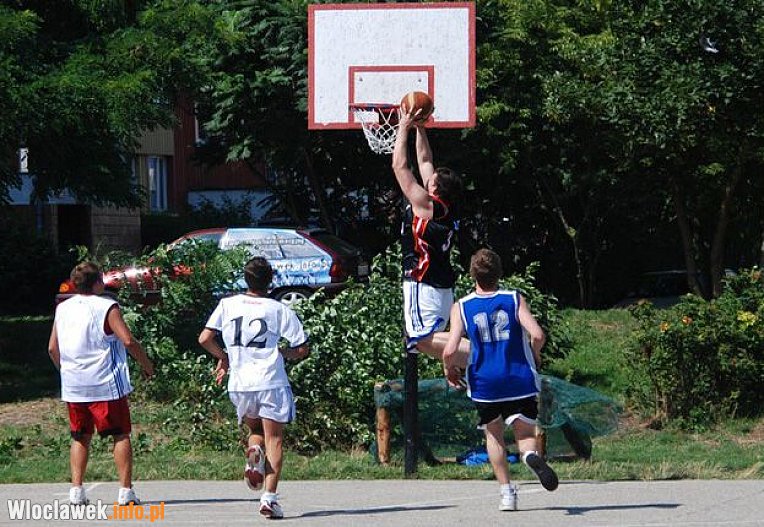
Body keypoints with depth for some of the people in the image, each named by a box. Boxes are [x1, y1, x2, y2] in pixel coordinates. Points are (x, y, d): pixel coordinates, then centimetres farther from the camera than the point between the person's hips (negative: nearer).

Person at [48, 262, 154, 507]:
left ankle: (76, 490, 6)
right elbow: (128, 341, -16)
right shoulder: (106, 307, -9)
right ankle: (126, 491, -3)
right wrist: (146, 364, -2)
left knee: (80, 438, 14)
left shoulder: (62, 309, 8)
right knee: (120, 434, 2)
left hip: (73, 386, 5)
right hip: (106, 385, -5)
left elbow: (52, 348, 12)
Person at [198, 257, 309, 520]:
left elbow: (205, 338, 1)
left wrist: (223, 358, 18)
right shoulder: (279, 310, 0)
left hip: (239, 383, 2)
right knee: (274, 439, 2)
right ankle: (269, 496, -10)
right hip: (271, 383, -2)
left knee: (255, 430, 24)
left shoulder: (228, 304, 5)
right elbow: (301, 350, 1)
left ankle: (253, 451, -10)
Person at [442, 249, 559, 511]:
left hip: (484, 383, 0)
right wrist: (534, 356, 8)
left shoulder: (461, 307, -1)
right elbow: (537, 335, -13)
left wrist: (449, 370, 12)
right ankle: (531, 454, -32)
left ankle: (507, 492, 12)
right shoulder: (515, 300, -1)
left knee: (494, 434, 21)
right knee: (526, 437, 5)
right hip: (520, 380, 0)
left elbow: (449, 351, -10)